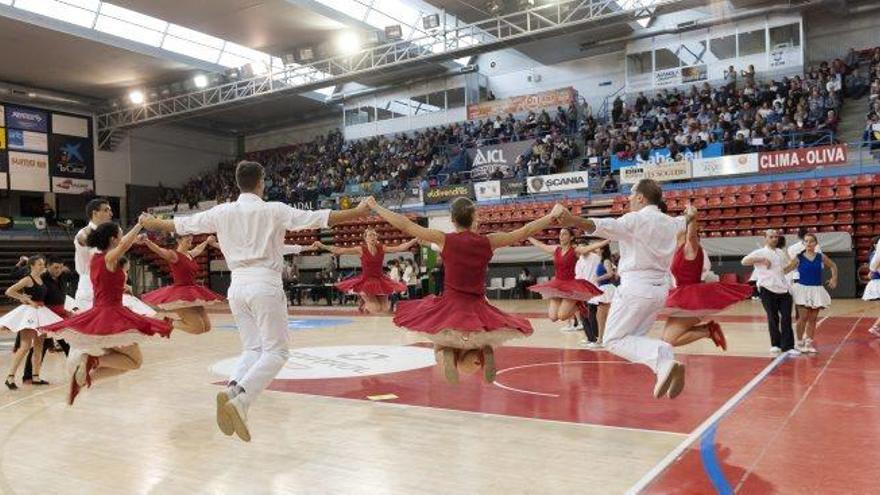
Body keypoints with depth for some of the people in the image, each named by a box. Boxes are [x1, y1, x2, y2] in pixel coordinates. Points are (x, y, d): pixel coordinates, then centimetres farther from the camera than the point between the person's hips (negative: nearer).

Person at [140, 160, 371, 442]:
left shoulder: (222, 212, 7)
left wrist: (151, 223, 37)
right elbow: (322, 218, -4)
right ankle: (240, 400, -20)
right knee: (276, 351, -1)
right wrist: (359, 212, 5)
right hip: (265, 285, -5)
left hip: (237, 287, 5)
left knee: (253, 349, 15)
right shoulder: (274, 211, -3)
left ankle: (232, 389, -10)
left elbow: (182, 224, 19)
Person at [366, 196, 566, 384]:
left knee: (443, 346, 22)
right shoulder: (488, 242, -3)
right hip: (478, 310, 1)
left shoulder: (443, 239, -7)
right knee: (484, 343, 25)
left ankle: (447, 352, -14)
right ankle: (486, 349, -10)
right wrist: (553, 215, 19)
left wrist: (375, 207, 8)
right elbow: (525, 231, 6)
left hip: (449, 308, -1)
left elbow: (405, 225, -3)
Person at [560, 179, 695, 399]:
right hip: (660, 288, 8)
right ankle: (666, 357, -5)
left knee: (613, 340, -2)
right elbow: (683, 221, 37)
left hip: (636, 287, -8)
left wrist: (573, 221, -45)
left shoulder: (636, 219, -11)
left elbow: (606, 226, -30)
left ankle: (664, 362, -22)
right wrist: (690, 214, 61)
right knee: (634, 337, 20)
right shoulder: (670, 222, 12)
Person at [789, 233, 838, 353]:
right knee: (803, 318, -5)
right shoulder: (798, 257, -4)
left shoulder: (821, 257, 4)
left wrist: (834, 279, 16)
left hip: (817, 290, 3)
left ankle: (809, 342, 13)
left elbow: (833, 266, 21)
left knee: (812, 319, 6)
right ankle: (799, 342, 7)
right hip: (802, 289, -3)